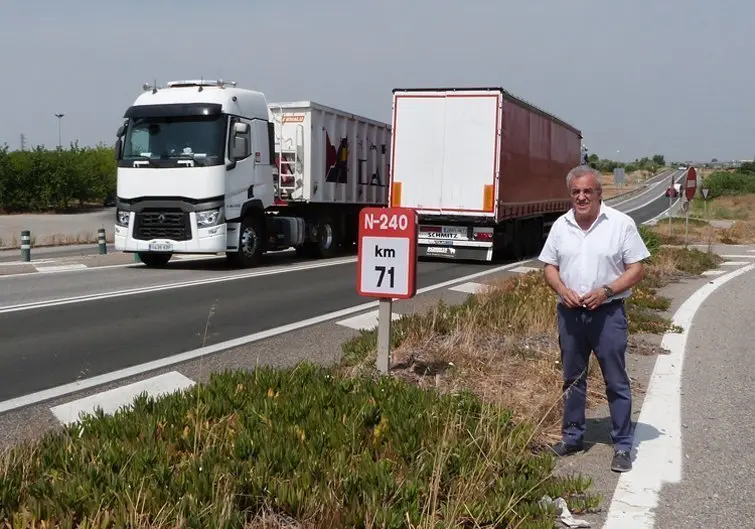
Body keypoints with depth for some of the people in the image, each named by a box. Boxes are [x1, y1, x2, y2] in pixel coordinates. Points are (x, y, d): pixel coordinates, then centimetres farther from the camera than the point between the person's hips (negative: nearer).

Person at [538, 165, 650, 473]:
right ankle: (572, 436, 28)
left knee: (616, 382, 1)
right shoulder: (561, 226, 7)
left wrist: (605, 291, -18)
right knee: (572, 378, 14)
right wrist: (562, 290, -8)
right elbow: (550, 266, 12)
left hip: (608, 312, -4)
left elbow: (636, 269, -5)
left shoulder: (621, 224, -5)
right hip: (570, 312, 4)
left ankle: (622, 446, 11)